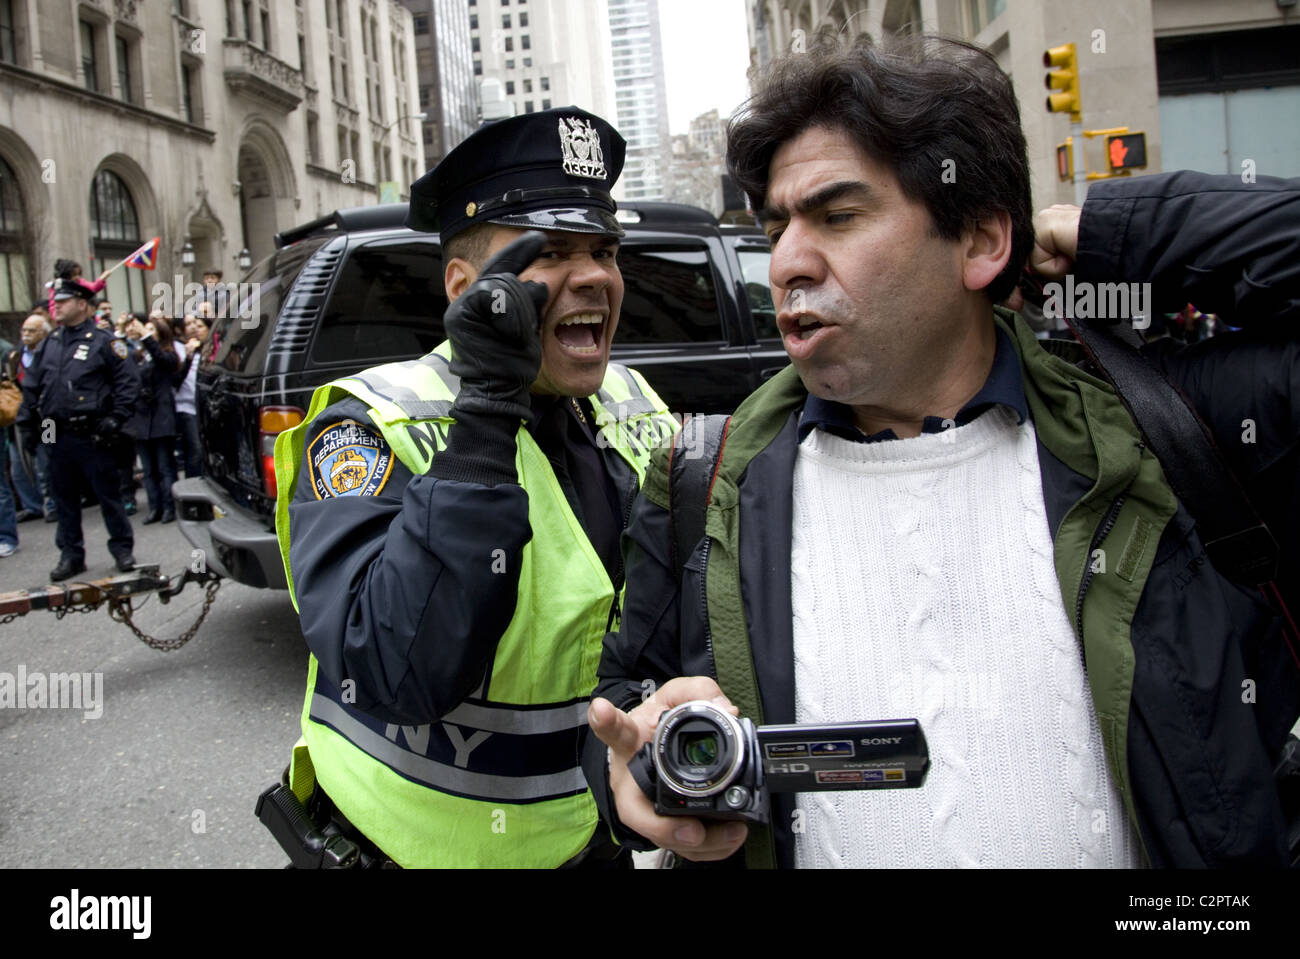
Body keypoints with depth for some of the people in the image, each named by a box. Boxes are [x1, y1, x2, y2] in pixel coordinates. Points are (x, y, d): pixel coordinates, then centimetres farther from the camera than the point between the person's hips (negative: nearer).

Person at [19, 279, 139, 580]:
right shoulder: (50, 343, 13)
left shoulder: (102, 341, -4)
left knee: (108, 494, 2)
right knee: (65, 499, 12)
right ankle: (71, 555, 21)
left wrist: (115, 419, -13)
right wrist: (27, 423, 11)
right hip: (57, 437, 6)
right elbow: (34, 387, 17)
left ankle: (122, 548, 12)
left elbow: (128, 382, -7)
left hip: (92, 437, -6)